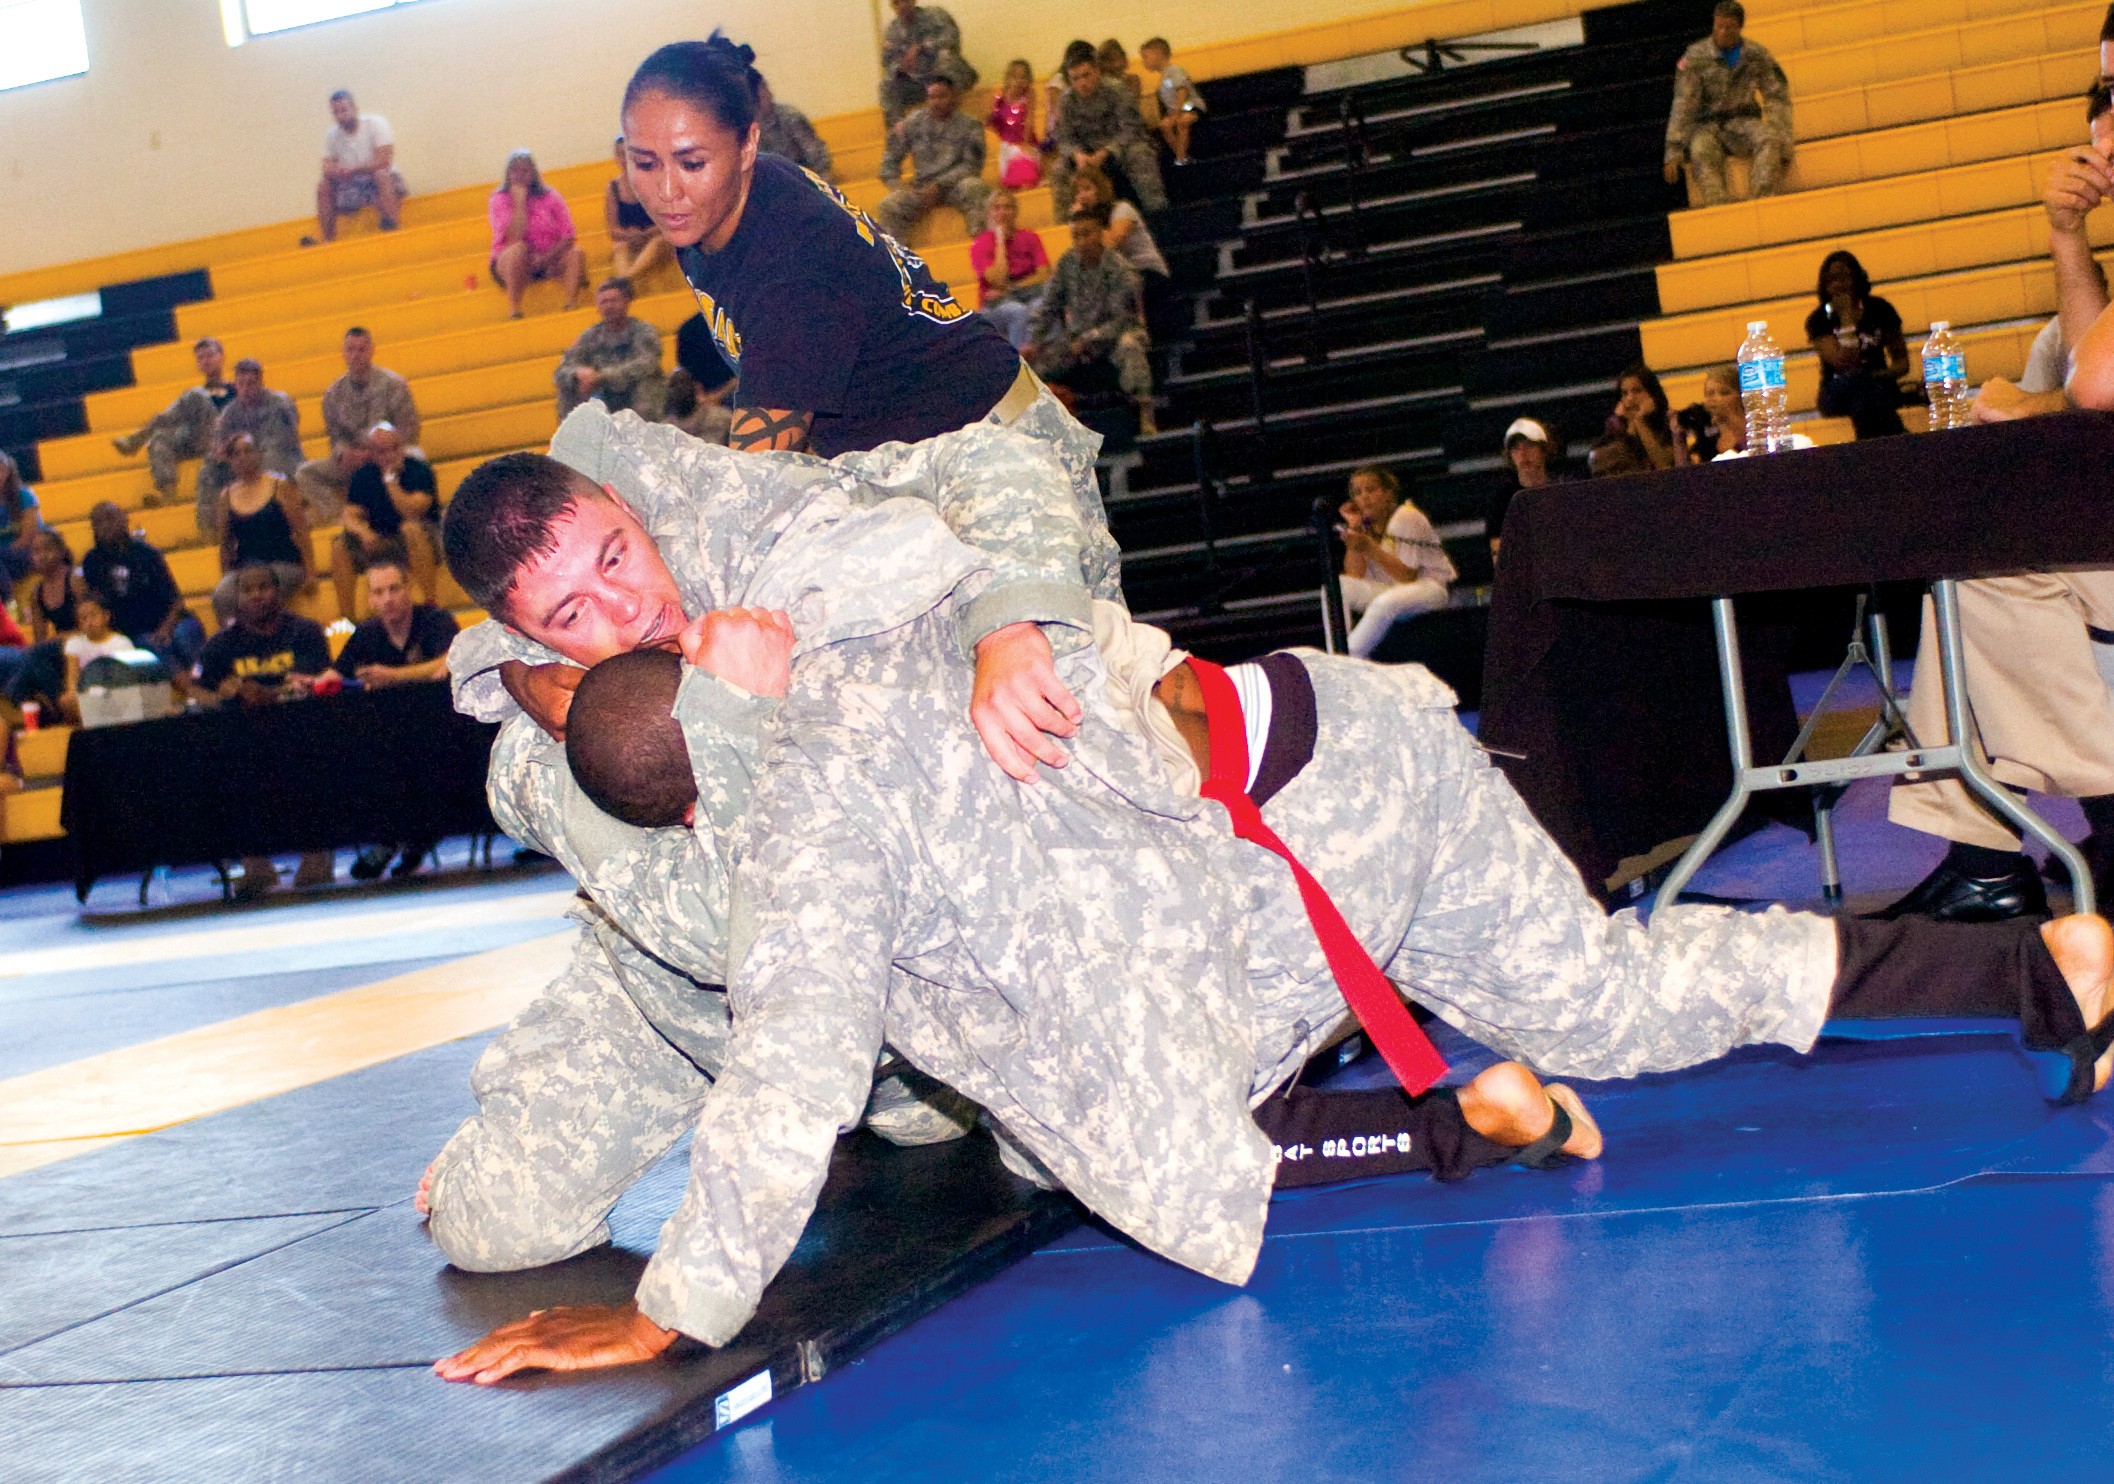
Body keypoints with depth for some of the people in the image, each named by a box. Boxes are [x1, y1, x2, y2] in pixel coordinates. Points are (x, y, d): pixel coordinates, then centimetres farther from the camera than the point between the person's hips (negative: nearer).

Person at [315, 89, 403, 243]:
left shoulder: (375, 123, -12)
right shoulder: (331, 134, 2)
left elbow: (384, 161, -22)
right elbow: (327, 168, -2)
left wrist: (353, 170, -30)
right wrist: (333, 171, -28)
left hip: (385, 179, -5)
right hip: (351, 184, 5)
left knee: (380, 174, -35)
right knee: (323, 186, -14)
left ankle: (390, 229, -37)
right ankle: (327, 240, -13)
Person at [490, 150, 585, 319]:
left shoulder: (550, 197, 1)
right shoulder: (499, 200, -4)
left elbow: (568, 236, -6)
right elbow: (513, 238, -20)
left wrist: (545, 258, -21)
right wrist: (519, 201, -17)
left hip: (549, 260, 2)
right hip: (510, 265, -2)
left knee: (575, 252, -24)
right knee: (519, 248, -36)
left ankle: (572, 305, -30)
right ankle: (513, 310, -33)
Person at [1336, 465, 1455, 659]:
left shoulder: (1407, 518, -13)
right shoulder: (1364, 523, 7)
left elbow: (1408, 576, -17)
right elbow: (1355, 576, -3)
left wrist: (1370, 549, -26)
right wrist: (1353, 528, -9)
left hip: (1429, 586, -7)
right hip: (1388, 589, 7)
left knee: (1385, 603, -38)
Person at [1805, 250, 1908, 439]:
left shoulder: (1879, 309, 4)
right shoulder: (1818, 321, -5)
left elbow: (1902, 361, 7)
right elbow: (1845, 364, -19)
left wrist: (1885, 375, -16)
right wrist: (1846, 317, -18)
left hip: (1879, 388, 1)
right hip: (1838, 393, -1)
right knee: (1855, 378, -38)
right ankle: (1898, 439, -43)